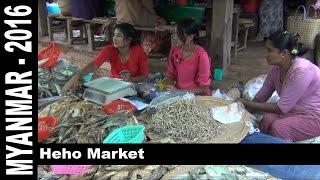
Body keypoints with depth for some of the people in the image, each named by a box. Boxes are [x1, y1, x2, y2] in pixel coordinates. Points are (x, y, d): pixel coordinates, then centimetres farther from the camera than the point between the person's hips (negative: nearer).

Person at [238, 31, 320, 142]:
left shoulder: (301, 71, -29)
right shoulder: (277, 67, -4)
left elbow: (281, 107, -26)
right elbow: (261, 96, 1)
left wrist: (248, 104, -22)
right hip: (294, 109, 7)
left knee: (278, 127, -27)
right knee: (267, 119, -20)